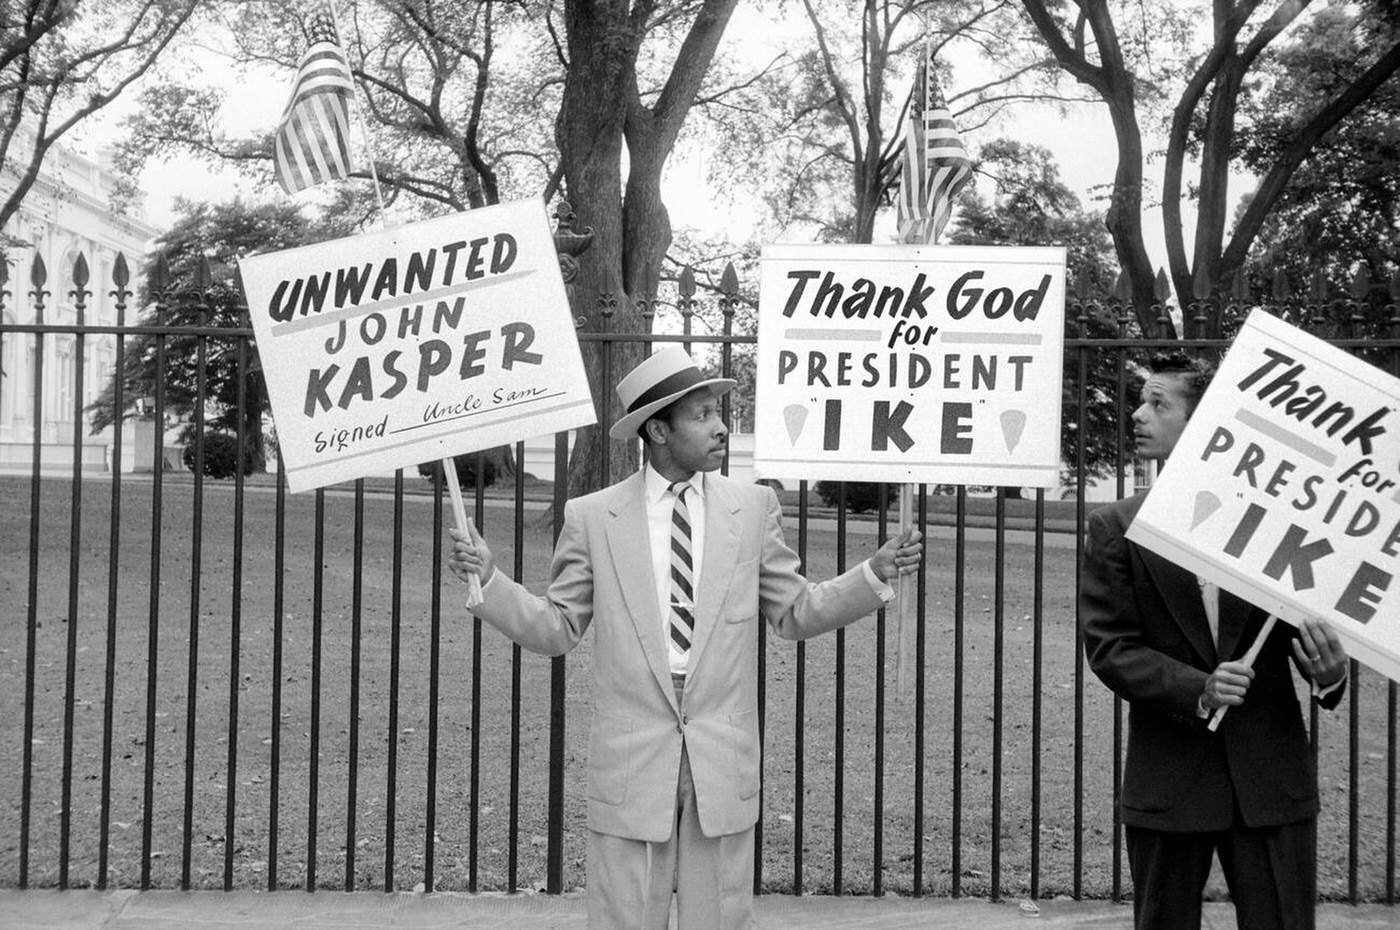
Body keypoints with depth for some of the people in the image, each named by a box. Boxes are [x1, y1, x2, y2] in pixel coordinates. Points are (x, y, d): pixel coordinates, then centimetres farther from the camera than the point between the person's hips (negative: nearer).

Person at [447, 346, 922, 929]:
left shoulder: (753, 509, 3)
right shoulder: (591, 518, 0)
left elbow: (795, 614, 8)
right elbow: (556, 630, 3)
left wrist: (875, 575, -4)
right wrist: (489, 581, -10)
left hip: (724, 766, 1)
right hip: (630, 766, -1)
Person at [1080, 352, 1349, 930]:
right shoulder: (1115, 528, 1)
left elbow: (1308, 617, 6)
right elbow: (1108, 646, -5)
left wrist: (1328, 672, -17)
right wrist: (1196, 690, -19)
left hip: (1272, 772, 0)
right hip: (1167, 779, 0)